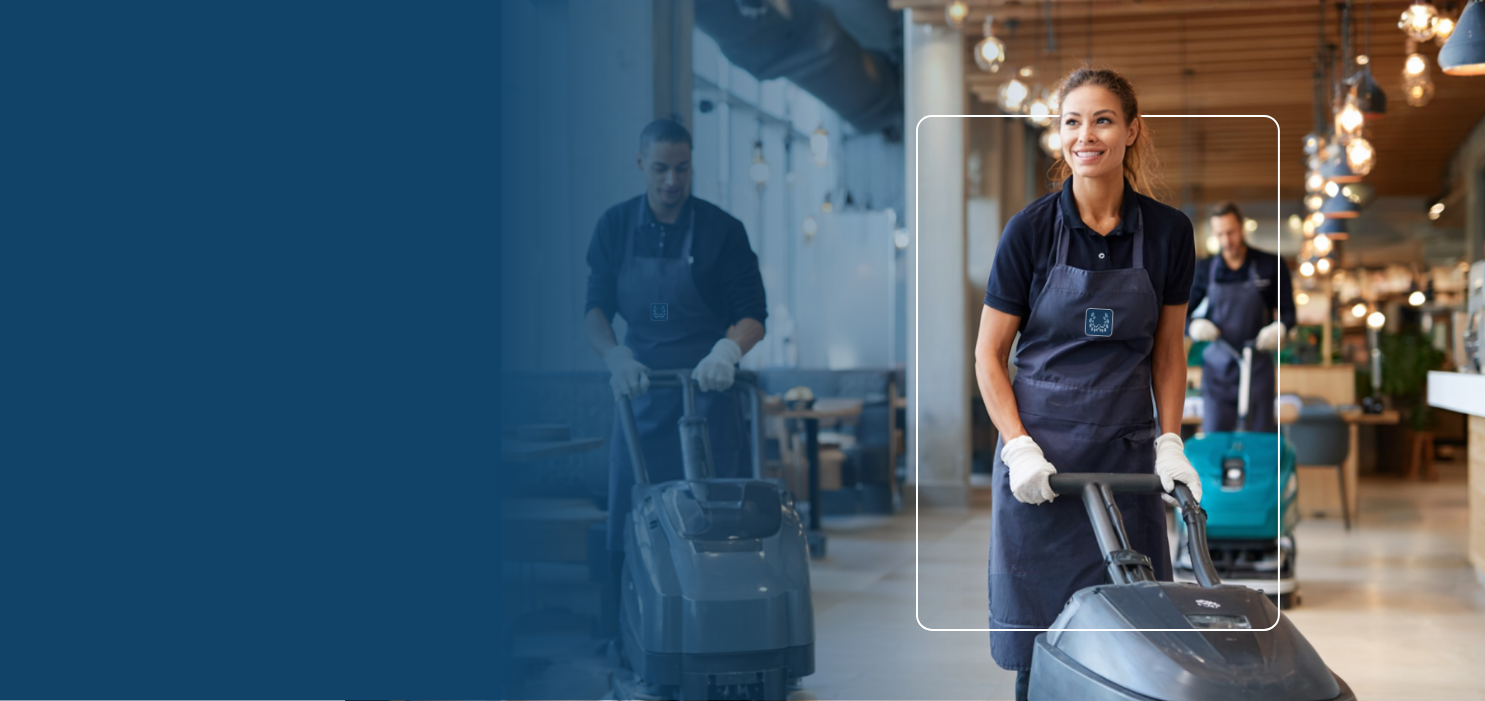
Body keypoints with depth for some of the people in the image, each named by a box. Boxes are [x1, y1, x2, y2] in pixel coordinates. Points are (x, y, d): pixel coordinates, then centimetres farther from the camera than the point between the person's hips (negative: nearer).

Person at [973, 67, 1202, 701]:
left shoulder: (1167, 231, 2)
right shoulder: (1032, 229, -5)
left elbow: (1168, 352, 10)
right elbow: (989, 354, -2)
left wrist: (1169, 445, 0)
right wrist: (1019, 448, -12)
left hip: (1127, 452, 2)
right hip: (1039, 456, -2)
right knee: (1040, 632, 2)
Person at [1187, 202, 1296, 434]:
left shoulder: (1271, 265, 1)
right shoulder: (1205, 270, 6)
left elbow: (1288, 312, 4)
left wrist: (1278, 328, -18)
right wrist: (1194, 326, -13)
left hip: (1257, 366, -1)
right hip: (1217, 368, 1)